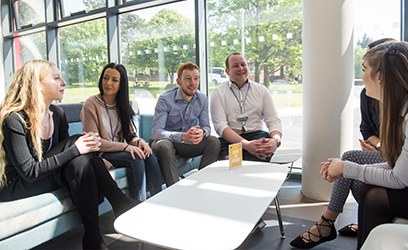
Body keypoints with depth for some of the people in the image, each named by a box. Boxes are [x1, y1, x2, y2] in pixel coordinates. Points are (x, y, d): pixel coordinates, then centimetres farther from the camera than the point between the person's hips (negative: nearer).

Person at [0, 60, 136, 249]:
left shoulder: (57, 114, 2)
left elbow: (63, 154, 6)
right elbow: (29, 172, -25)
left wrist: (88, 145, -17)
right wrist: (75, 150, -30)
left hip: (47, 174, 6)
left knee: (81, 162, -27)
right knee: (77, 150, -27)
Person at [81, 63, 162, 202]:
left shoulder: (122, 105, 10)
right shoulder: (91, 104, -9)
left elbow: (130, 134, 10)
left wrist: (138, 141, -15)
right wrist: (125, 147, -24)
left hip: (118, 151, 5)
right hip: (99, 154, -5)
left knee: (148, 154, -23)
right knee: (135, 158, -30)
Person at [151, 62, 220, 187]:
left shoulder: (202, 99, -3)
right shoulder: (165, 100, -18)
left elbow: (206, 126, 0)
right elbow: (156, 132, -25)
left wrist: (202, 132, -28)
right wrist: (183, 136, -41)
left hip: (188, 143, 4)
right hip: (166, 140, -4)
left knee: (214, 142, -19)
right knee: (164, 146, -38)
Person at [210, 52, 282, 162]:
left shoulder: (262, 90, 15)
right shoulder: (218, 92, 6)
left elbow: (273, 120, 8)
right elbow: (220, 125, -8)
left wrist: (276, 140, -17)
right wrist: (246, 144, -25)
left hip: (257, 135, 2)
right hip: (230, 139, -2)